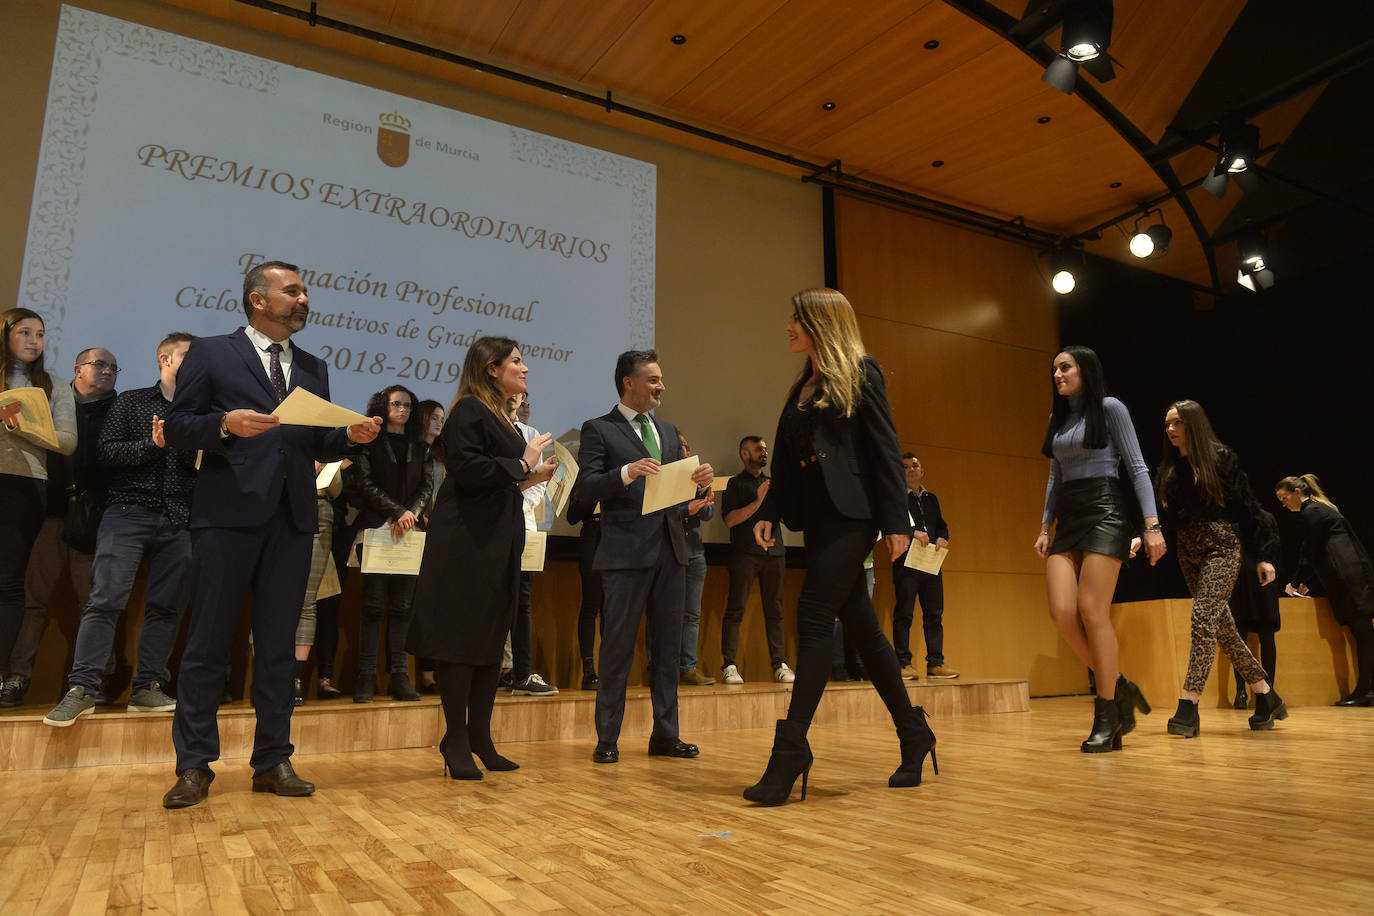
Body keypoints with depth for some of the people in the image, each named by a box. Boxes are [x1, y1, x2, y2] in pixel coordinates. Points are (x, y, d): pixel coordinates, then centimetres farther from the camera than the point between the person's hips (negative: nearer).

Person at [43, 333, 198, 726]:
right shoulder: (131, 402, 10)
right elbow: (107, 451, 0)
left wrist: (185, 444, -7)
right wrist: (152, 445, -13)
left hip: (178, 520, 3)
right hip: (129, 512, -3)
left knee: (166, 605, 1)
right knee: (105, 599, -10)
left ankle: (147, 687, 8)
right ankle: (82, 689, -6)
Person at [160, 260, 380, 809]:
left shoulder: (314, 370, 19)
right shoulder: (211, 354, 7)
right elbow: (176, 428, 1)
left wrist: (350, 437, -3)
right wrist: (225, 424, -17)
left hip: (292, 518, 4)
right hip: (229, 513, -4)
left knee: (279, 642, 7)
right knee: (209, 640, 0)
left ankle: (273, 762, 14)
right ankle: (194, 766, 10)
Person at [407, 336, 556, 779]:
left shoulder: (500, 416, 19)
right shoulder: (469, 411, -9)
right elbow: (467, 469, -22)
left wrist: (530, 476, 9)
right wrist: (521, 466, -13)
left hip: (497, 542, 10)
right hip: (467, 543, -9)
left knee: (491, 641, 11)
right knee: (461, 639, -3)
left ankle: (479, 738, 19)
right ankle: (456, 741, 8)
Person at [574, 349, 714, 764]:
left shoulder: (669, 431, 19)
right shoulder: (599, 430, 0)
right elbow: (586, 488, -10)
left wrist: (701, 483, -3)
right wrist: (628, 472, -24)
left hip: (670, 549, 6)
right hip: (627, 552, -6)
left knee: (668, 645, 9)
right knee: (618, 646, -1)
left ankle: (665, 735, 19)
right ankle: (607, 739, 10)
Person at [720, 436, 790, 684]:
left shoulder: (772, 483, 22)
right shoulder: (736, 483, 5)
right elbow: (730, 520, -6)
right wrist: (758, 502, -13)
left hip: (774, 552, 5)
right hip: (746, 553, -5)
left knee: (775, 610, 4)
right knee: (736, 609, -7)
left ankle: (780, 664, 7)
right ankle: (729, 666, -6)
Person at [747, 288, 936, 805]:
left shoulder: (860, 373, -2)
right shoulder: (802, 386, 18)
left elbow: (885, 449, -8)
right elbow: (786, 459, 17)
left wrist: (895, 522, -13)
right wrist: (768, 513, 5)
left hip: (850, 512, -8)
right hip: (816, 515, 8)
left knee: (814, 617, -13)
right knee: (859, 626, 10)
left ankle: (792, 751, -10)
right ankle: (913, 735, 23)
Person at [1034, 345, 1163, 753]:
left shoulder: (1109, 408, 1)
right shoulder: (1057, 418, 18)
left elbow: (1137, 468, -4)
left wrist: (1153, 525, -12)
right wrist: (1044, 527, 13)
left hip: (1104, 513, -6)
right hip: (1067, 520, 6)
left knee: (1092, 612, -12)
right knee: (1062, 612, -10)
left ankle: (1107, 717, -2)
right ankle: (1118, 687, 9)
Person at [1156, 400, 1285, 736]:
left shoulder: (1221, 457, -1)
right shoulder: (1168, 468, 13)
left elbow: (1246, 507, -2)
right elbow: (1162, 515, 8)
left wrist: (1261, 557, -4)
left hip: (1222, 547, -6)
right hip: (1189, 553, 6)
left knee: (1203, 619, -17)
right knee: (1223, 628, 9)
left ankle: (1188, 708, -21)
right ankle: (1266, 697, 23)